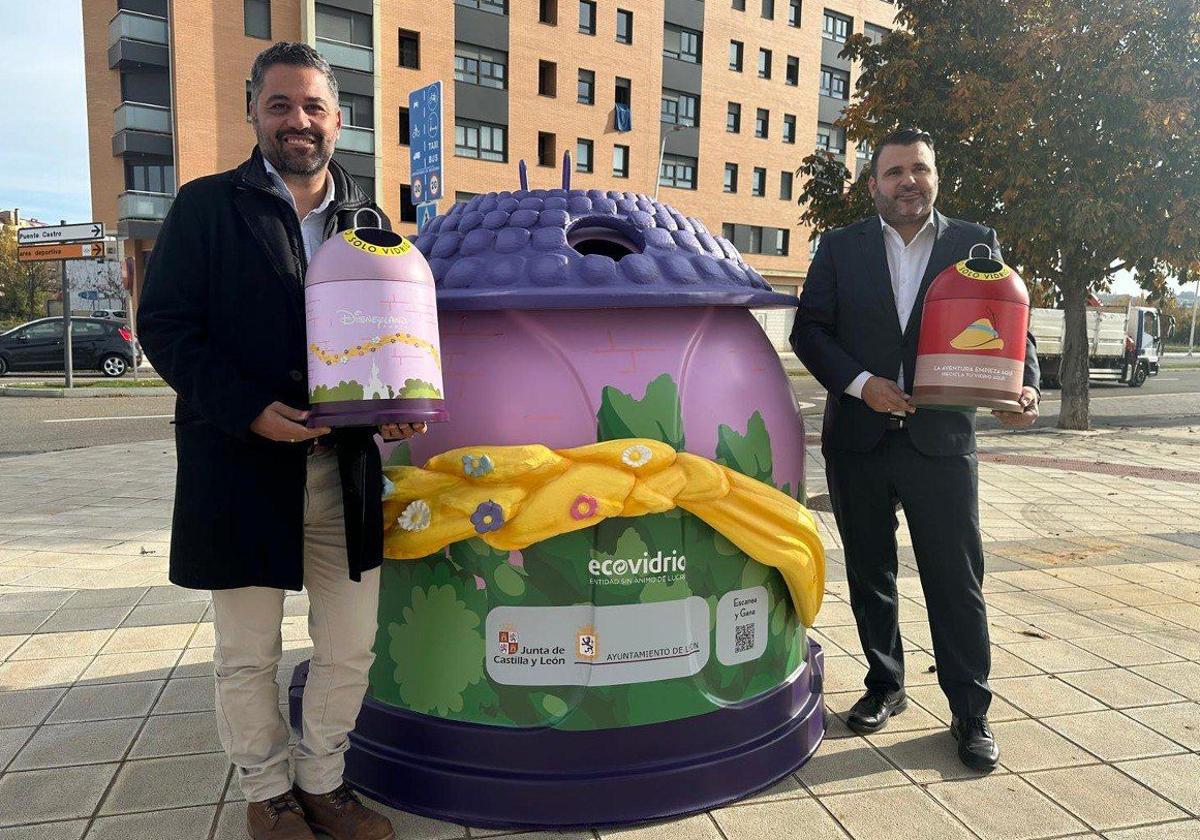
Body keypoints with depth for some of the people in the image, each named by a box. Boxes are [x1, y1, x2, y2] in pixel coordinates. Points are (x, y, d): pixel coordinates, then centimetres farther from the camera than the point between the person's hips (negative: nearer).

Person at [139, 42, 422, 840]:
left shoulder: (368, 218, 10)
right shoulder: (205, 205, 0)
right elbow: (164, 323, -5)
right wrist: (248, 409, -17)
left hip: (346, 466, 4)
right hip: (240, 465, -3)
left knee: (350, 647, 12)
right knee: (248, 655, 10)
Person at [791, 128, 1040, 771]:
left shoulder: (977, 244, 6)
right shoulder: (840, 248, 6)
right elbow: (809, 330, 2)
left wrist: (1022, 386, -13)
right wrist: (859, 382, -13)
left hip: (942, 441, -1)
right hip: (857, 440, 2)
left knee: (956, 580, 1)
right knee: (869, 574, 13)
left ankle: (970, 712, 16)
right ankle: (884, 686, 31)